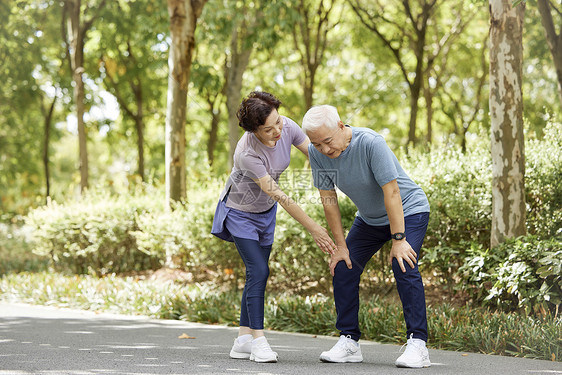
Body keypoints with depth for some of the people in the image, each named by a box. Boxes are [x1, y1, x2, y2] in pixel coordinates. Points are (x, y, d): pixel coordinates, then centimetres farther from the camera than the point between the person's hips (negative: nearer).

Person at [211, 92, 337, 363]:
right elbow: (278, 195, -35)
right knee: (258, 271, -16)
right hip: (240, 213, -6)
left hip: (266, 212, 6)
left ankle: (243, 340, 11)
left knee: (257, 274, 5)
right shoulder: (247, 154, -37)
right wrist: (313, 228, -32)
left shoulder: (287, 127, -22)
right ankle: (258, 341, -11)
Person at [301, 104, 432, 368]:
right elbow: (328, 198, -7)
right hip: (369, 218, 6)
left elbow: (391, 192, -31)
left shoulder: (370, 143, -33)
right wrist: (340, 245, -6)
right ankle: (349, 342, 7)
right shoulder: (316, 153, -15)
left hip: (408, 211, -6)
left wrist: (398, 240, -30)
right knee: (343, 268, -2)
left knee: (404, 267, -24)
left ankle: (417, 344, -21)